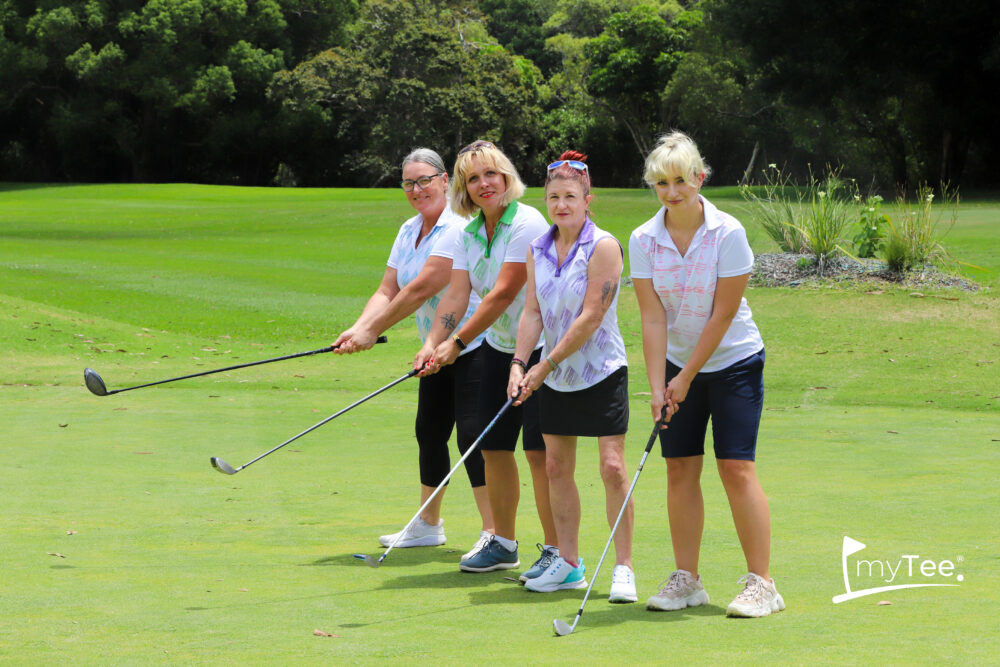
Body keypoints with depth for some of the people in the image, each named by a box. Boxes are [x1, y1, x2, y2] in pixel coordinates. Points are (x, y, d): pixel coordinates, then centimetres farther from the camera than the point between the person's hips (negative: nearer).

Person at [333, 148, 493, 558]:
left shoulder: (459, 227, -19)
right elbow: (388, 291, 3)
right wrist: (359, 328, -16)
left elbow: (422, 289, -24)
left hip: (475, 346, -9)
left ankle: (495, 533, -14)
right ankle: (428, 525, 28)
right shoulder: (408, 231, 10)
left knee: (472, 433, -15)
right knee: (429, 431, 14)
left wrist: (373, 331, -20)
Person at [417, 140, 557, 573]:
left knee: (539, 451, -10)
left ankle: (555, 550, -4)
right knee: (493, 448, 9)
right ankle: (503, 544, 22)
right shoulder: (468, 234, 6)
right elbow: (456, 294, -2)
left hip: (540, 347, -8)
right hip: (497, 348, 8)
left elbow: (503, 294, -22)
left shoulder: (527, 224, -18)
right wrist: (434, 343, -18)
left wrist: (458, 342, -21)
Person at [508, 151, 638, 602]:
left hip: (601, 371, -6)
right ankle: (568, 564, 18)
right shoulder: (538, 248, 5)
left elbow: (591, 317, -17)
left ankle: (624, 568, -3)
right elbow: (533, 311, 4)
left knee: (613, 468, -8)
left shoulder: (603, 246, -14)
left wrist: (546, 365, -16)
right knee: (556, 468, 8)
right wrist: (520, 363, -11)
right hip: (554, 378, 6)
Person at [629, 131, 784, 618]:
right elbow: (653, 317, -8)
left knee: (736, 467, -10)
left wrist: (688, 376, -12)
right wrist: (657, 385, -15)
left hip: (733, 362, -4)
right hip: (678, 364, 4)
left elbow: (724, 313, -15)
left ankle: (760, 582, -6)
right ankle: (686, 580, 10)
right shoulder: (644, 240, -7)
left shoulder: (727, 233, -17)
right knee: (680, 469, 2)